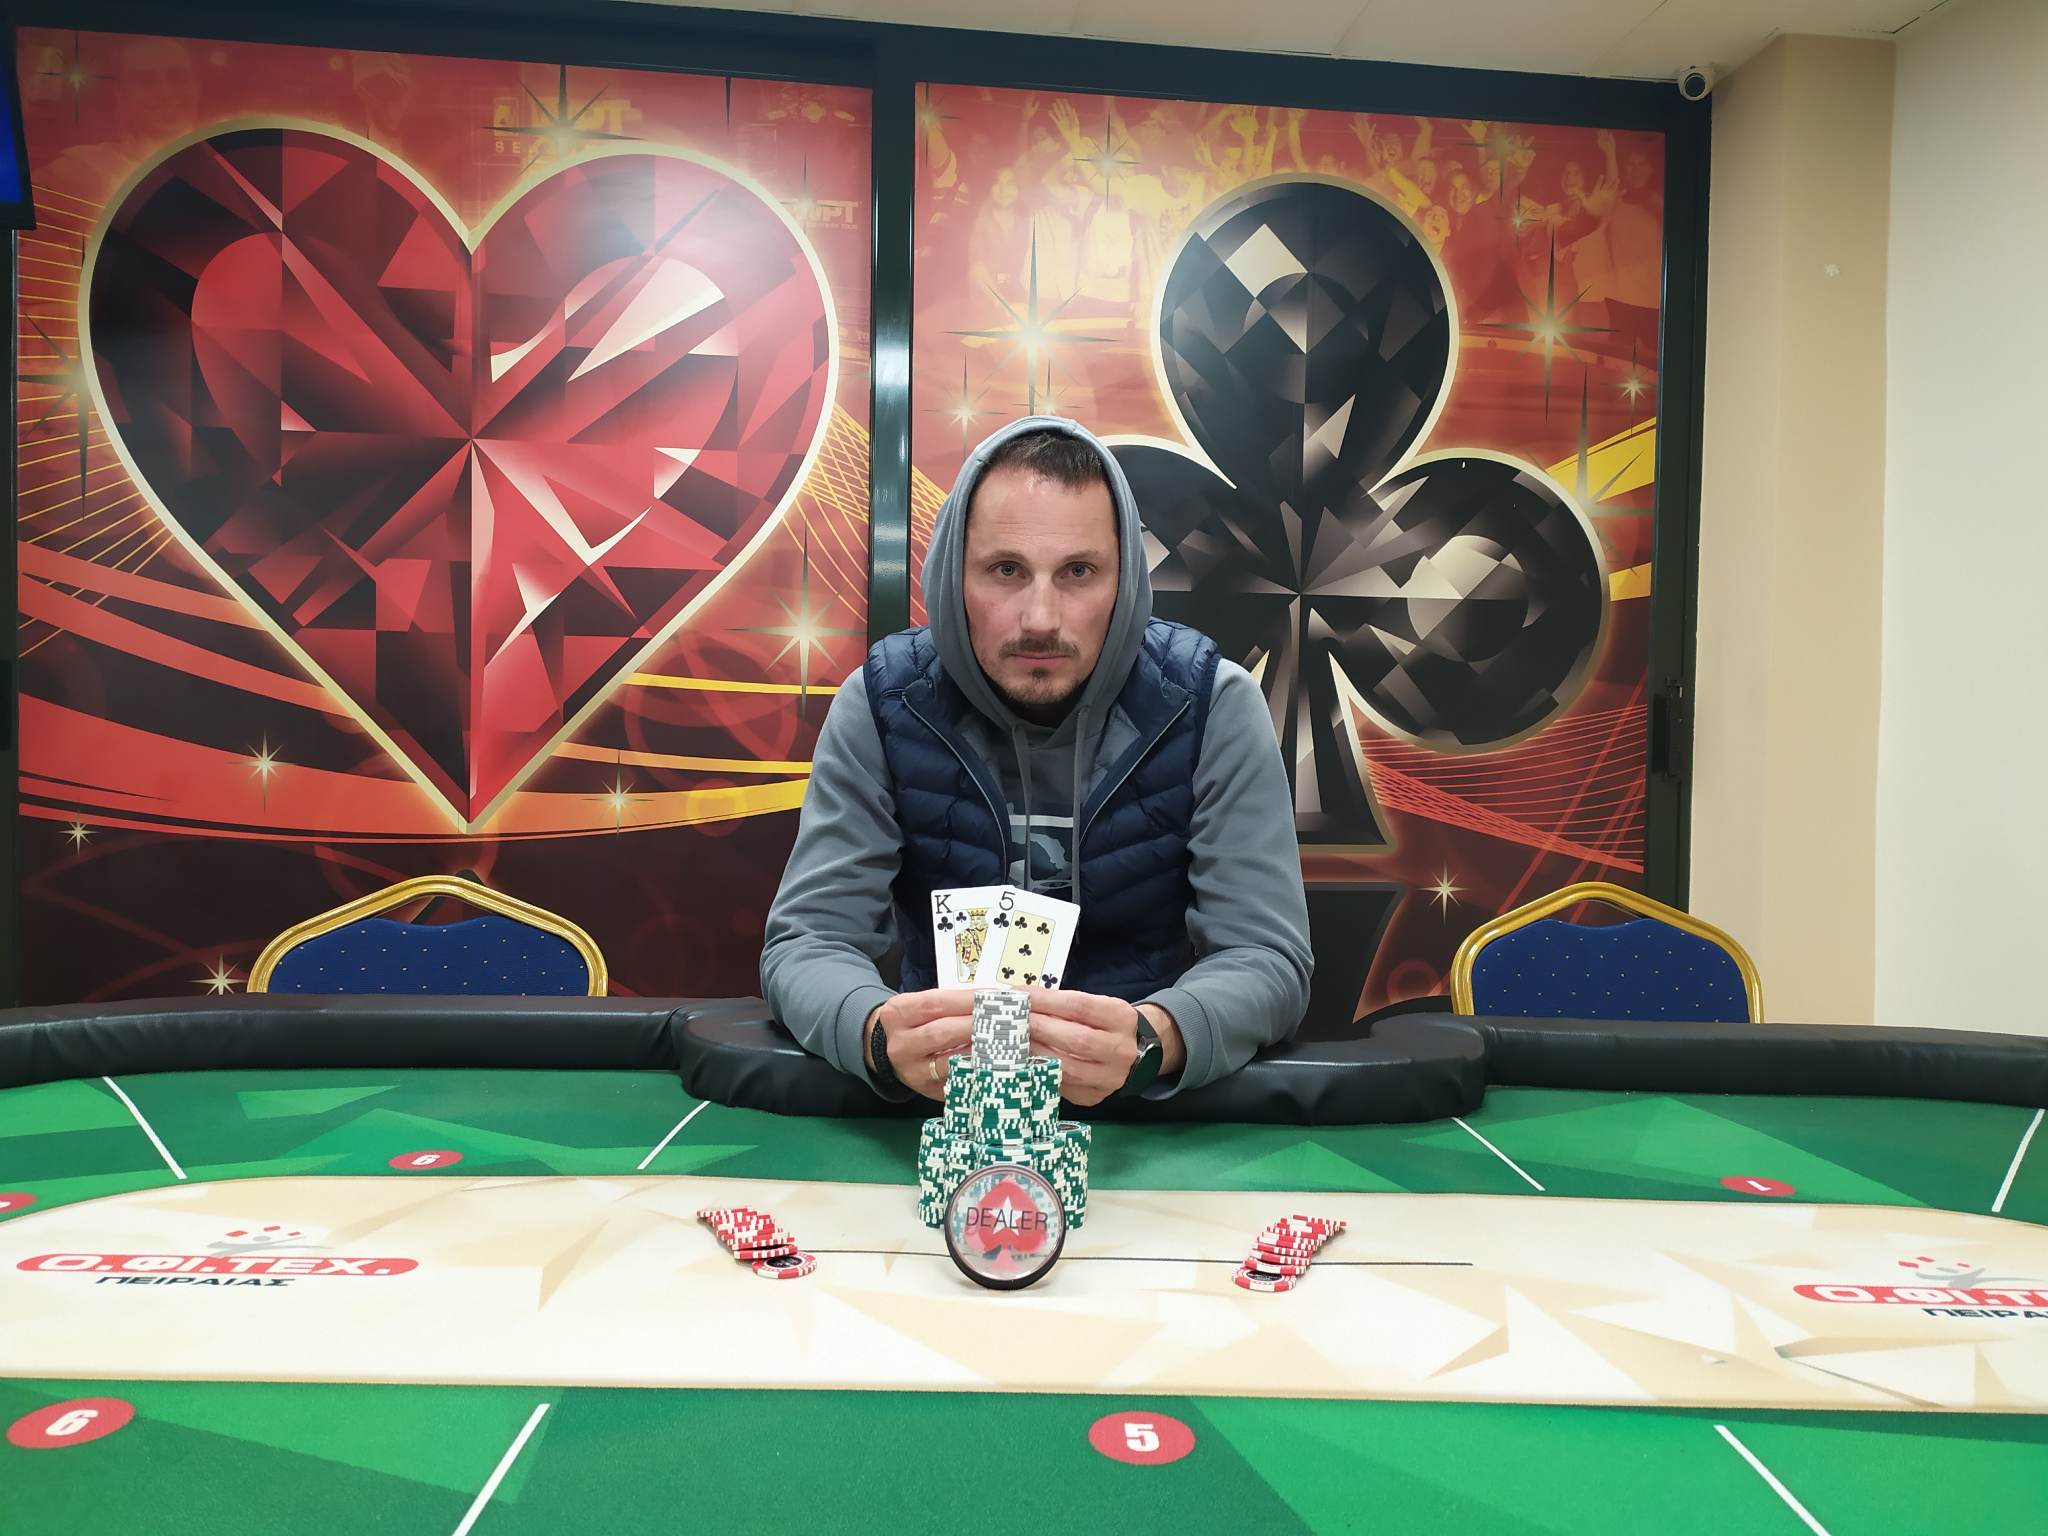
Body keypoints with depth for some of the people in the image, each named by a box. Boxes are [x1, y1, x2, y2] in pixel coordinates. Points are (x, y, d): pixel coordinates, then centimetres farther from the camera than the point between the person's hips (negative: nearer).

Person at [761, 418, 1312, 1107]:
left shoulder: (1213, 705, -10)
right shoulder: (881, 705, -9)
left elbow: (1267, 955, -13)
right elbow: (806, 940, -11)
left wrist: (1148, 1041, -35)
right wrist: (881, 1036, -34)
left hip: (1158, 1099, 0)